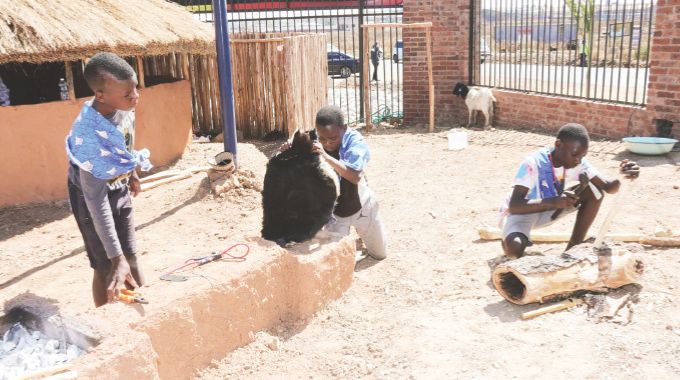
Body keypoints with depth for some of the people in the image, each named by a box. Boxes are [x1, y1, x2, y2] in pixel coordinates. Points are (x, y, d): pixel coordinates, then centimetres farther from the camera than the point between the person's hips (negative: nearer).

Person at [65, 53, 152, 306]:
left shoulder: (124, 107, -18)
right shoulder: (91, 136, -38)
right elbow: (96, 200, -37)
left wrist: (132, 173, 24)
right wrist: (116, 258, -37)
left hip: (120, 191, 6)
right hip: (92, 196, -6)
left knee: (130, 257, 15)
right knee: (106, 267, 5)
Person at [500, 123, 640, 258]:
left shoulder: (578, 163, -13)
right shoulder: (533, 164, -31)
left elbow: (608, 187, -15)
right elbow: (514, 206, -37)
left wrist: (623, 176, -38)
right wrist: (552, 202, -50)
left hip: (548, 211, 6)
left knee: (595, 192, -14)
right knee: (514, 246, -39)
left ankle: (573, 248, -4)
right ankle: (508, 241, 0)